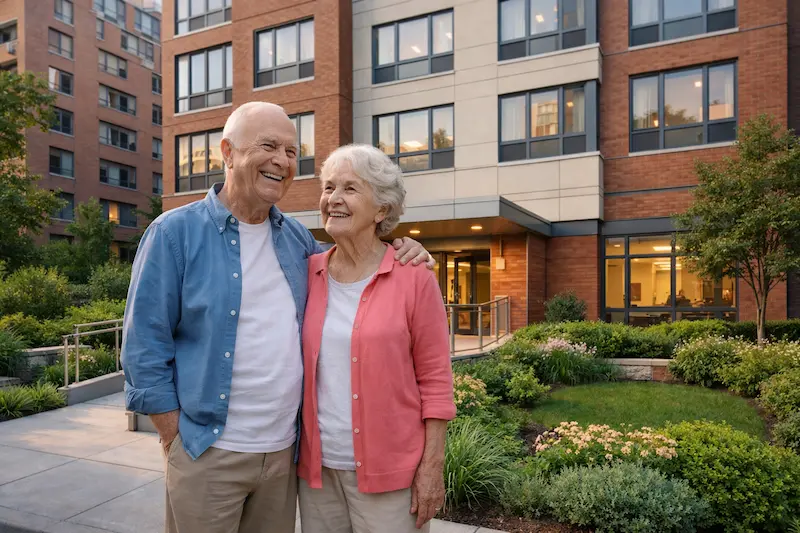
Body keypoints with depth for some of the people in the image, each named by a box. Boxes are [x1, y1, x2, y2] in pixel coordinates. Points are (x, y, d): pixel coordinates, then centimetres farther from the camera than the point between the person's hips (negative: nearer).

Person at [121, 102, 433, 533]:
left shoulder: (296, 236, 5)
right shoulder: (175, 232, -8)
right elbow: (145, 347, -8)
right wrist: (178, 442, -9)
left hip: (284, 450, 5)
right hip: (209, 452, -4)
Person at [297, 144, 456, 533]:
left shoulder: (414, 279, -11)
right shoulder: (308, 273, 0)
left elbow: (435, 380, -8)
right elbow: (300, 367, 9)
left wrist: (432, 466, -9)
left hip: (389, 470, -3)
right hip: (316, 465, 4)